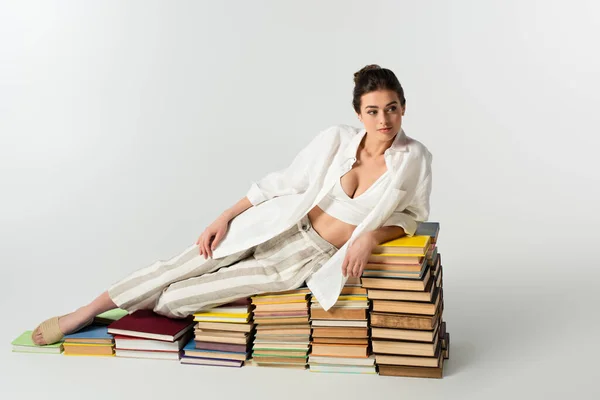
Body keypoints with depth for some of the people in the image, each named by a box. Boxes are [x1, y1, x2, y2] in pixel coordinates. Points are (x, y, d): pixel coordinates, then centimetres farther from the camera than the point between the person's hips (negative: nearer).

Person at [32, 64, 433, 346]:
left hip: (312, 260, -1)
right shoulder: (336, 139, -9)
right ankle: (86, 311, 9)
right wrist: (225, 217, -2)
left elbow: (413, 214, 1)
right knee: (181, 268, -7)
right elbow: (283, 182, 0)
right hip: (279, 227, 1)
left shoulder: (414, 158, -13)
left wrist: (371, 236, -19)